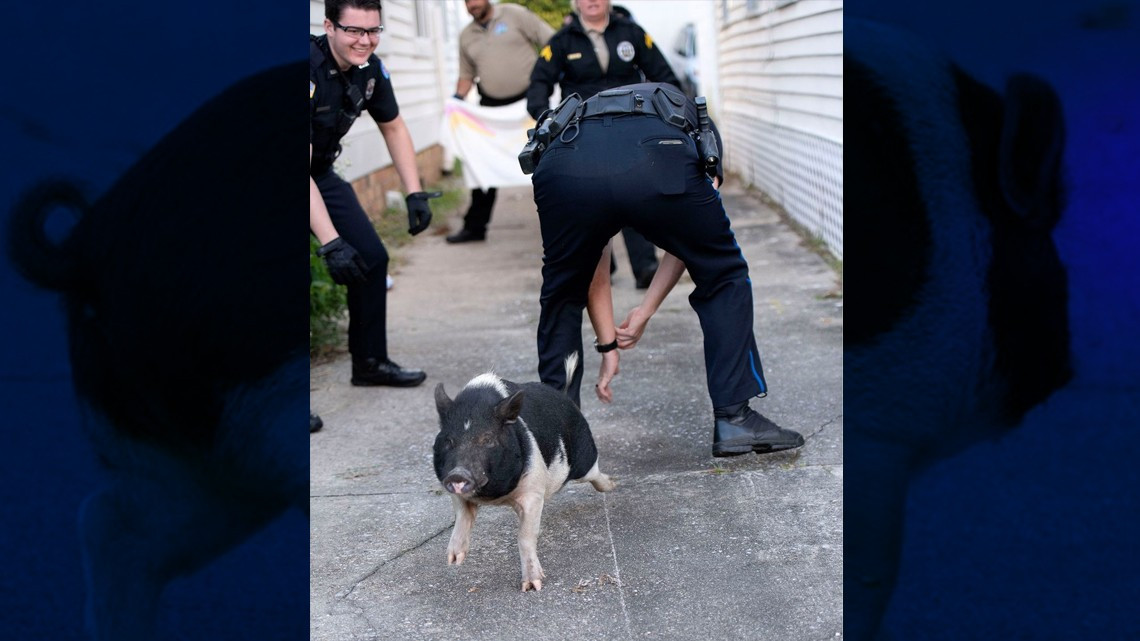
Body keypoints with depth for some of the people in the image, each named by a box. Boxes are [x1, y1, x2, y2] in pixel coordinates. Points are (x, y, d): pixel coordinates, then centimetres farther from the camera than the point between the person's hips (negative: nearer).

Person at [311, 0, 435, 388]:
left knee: (371, 258, 5)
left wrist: (415, 194, 1)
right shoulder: (311, 71, -32)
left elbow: (393, 128, 9)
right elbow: (300, 169, -33)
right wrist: (330, 243, -36)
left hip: (321, 174, 7)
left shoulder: (370, 70, -10)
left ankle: (371, 362, 21)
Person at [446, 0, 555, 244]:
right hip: (492, 107, 4)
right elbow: (467, 74, 16)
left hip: (529, 99, -4)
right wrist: (458, 98, -2)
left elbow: (551, 41, -6)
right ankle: (474, 226, 10)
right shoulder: (466, 36, 10)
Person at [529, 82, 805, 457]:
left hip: (567, 169, 2)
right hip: (658, 164, -2)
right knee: (724, 276, 23)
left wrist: (608, 346, 46)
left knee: (562, 294, 29)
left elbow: (593, 266, 43)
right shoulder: (697, 127, 42)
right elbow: (691, 235, 32)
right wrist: (645, 312, 32)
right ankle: (734, 419, 23)